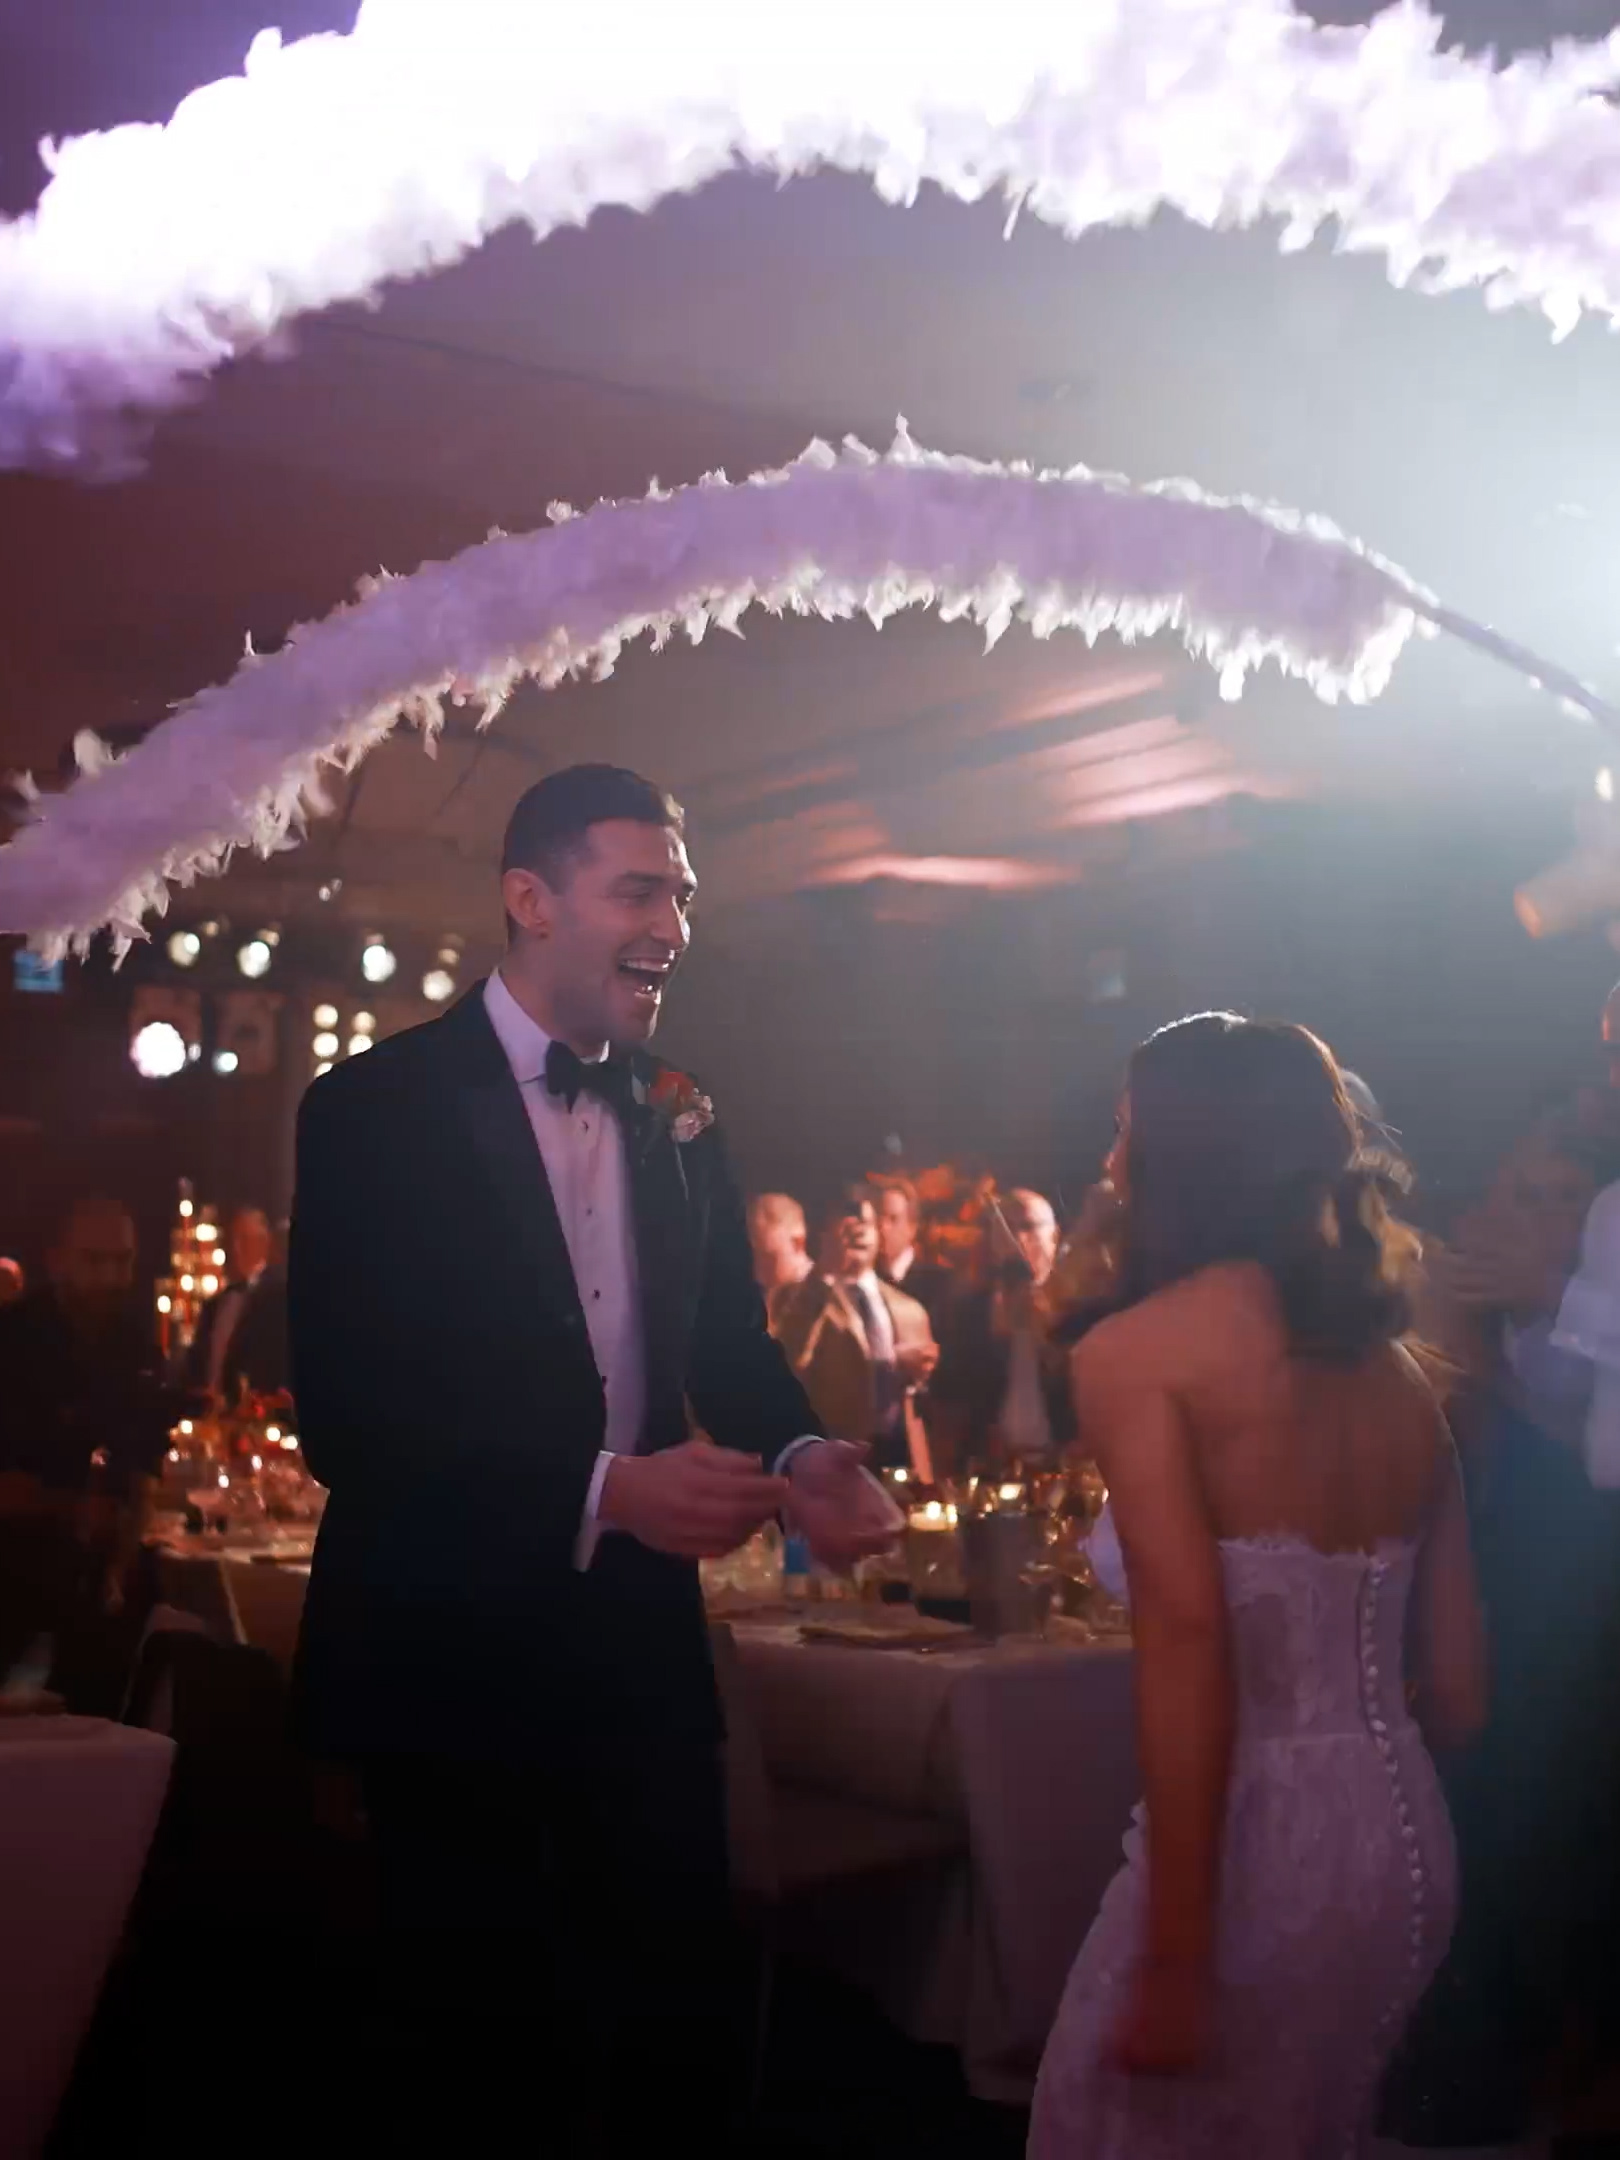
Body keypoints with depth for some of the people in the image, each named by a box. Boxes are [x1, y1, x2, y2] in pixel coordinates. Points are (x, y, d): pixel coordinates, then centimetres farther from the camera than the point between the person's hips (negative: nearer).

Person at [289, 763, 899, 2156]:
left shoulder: (679, 1123, 7)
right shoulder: (378, 1109, -12)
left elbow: (732, 1346, 9)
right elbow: (344, 1413, -19)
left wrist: (803, 1457, -14)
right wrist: (601, 1491, -27)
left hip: (643, 1637, 5)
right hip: (451, 1645, -5)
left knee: (675, 2017, 14)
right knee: (482, 2035, 12)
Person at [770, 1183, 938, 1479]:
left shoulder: (909, 1310, 15)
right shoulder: (800, 1301, 0)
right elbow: (790, 1366, -20)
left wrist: (916, 1374, -3)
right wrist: (826, 1276, -19)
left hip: (902, 1457, 5)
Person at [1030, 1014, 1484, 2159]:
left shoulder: (1135, 1349, -9)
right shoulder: (1401, 1374, 10)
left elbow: (1188, 1635, -21)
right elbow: (1460, 1691, 11)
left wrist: (1174, 1956, -20)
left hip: (1253, 1836, -7)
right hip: (1412, 1838, 7)